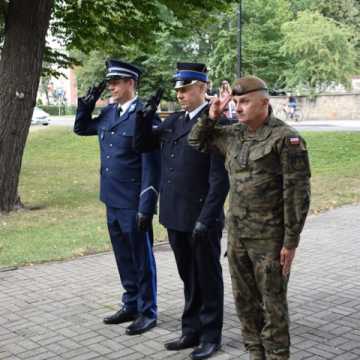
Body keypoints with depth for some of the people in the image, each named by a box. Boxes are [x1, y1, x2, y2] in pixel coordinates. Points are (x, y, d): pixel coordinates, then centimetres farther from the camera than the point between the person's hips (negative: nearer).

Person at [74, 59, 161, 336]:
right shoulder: (108, 113, 9)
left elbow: (151, 165, -17)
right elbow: (81, 128, 25)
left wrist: (147, 206, -19)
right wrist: (87, 104, 6)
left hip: (134, 203, -7)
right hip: (112, 200, 7)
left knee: (141, 259, 6)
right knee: (124, 258, 17)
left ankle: (148, 312, 19)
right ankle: (131, 305, 31)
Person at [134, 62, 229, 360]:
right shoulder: (174, 120, 10)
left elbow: (220, 178, -17)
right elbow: (142, 145, 17)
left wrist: (206, 219, -20)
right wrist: (144, 115, 1)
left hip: (202, 218, -7)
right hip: (176, 216, 7)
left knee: (208, 278, 9)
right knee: (188, 277, 18)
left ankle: (210, 336, 23)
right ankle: (192, 331, 32)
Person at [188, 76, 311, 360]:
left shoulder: (286, 138, -13)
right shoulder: (233, 134, 7)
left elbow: (297, 193, -14)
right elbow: (197, 142, 22)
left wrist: (291, 241, -15)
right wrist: (211, 117, 4)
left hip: (269, 238, -6)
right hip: (237, 234, 7)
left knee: (272, 303, 4)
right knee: (245, 301, 15)